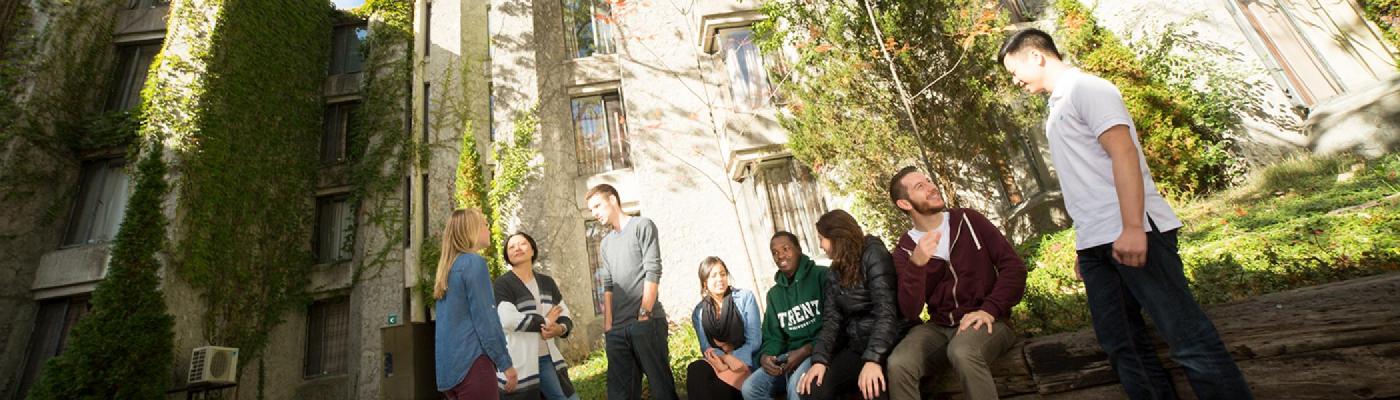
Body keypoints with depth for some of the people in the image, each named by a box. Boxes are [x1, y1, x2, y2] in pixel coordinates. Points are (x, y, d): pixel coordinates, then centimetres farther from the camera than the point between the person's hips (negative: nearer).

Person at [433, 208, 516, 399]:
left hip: (449, 365, 9)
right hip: (471, 363, -9)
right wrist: (506, 363, -11)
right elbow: (485, 320, -15)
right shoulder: (474, 262, -11)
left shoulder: (447, 267, 15)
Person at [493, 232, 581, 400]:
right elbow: (507, 320, -22)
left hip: (547, 359, 6)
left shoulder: (547, 282, 11)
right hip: (520, 363, -6)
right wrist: (545, 322, -13)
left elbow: (565, 316, 12)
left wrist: (560, 328, -12)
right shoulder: (503, 283, -6)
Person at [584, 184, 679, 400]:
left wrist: (644, 314, -12)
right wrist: (608, 324, 4)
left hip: (647, 322, -6)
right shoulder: (605, 244, 21)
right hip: (617, 328, 6)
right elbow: (608, 285, 16)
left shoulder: (642, 226, 3)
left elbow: (653, 271, -6)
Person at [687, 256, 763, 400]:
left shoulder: (745, 297, -2)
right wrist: (727, 358, -19)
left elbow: (754, 341, -7)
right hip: (718, 361, 4)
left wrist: (727, 358, -19)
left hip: (746, 360, -3)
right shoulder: (698, 312, 6)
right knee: (695, 370, -31)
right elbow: (706, 348, 2)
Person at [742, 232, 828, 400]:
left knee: (797, 384, -35)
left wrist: (806, 351, -20)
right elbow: (773, 336, 15)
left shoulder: (821, 275, -3)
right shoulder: (774, 293, 17)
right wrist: (765, 355, -9)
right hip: (791, 355, 6)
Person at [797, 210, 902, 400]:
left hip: (889, 344, -5)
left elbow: (885, 311, -19)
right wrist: (819, 359, -14)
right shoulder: (835, 273, 13)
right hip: (857, 347, 6)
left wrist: (873, 359, -30)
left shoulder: (873, 256, -9)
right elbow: (831, 319, 2)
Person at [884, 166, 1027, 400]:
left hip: (985, 321, -1)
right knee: (898, 364, -28)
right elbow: (909, 313, -10)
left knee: (962, 353, -35)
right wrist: (916, 265, -26)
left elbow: (1014, 266, 0)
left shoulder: (968, 220, 3)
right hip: (939, 327, 1)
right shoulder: (904, 251, 1)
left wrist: (989, 310, -15)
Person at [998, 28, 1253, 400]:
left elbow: (1124, 153, -16)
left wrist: (1132, 228, -25)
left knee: (1188, 338, -5)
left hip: (1133, 234, -9)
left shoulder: (1086, 87, -4)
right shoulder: (1057, 106, 21)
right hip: (1096, 243, 9)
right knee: (1122, 345, 9)